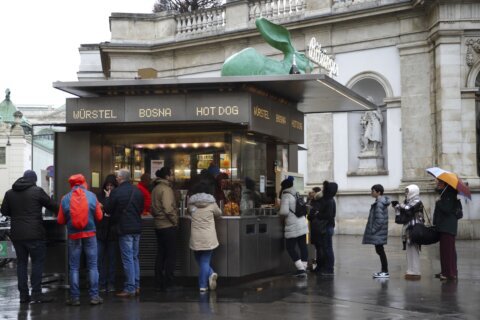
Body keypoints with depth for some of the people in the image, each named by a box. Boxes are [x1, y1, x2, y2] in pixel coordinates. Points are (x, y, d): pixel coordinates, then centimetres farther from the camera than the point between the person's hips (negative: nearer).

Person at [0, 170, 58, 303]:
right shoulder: (37, 191, -7)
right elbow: (52, 206, -2)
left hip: (16, 235, 5)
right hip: (34, 234, -5)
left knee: (21, 262, 11)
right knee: (37, 262, 2)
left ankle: (23, 294, 11)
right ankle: (36, 293, -2)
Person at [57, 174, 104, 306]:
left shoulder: (65, 198, -2)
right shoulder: (91, 196, -2)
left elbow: (60, 220, 1)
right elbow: (99, 216, 1)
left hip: (73, 235, 0)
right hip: (90, 234, 0)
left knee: (74, 267, 8)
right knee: (92, 266, 6)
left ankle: (75, 297, 7)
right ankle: (94, 296, 5)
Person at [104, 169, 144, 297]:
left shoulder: (116, 192, -13)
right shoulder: (137, 191, 5)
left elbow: (108, 209, -5)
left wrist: (107, 197, 11)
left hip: (124, 229, -6)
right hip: (137, 228, 6)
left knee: (127, 259, -3)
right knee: (135, 257, 15)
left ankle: (129, 289, -1)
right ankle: (136, 286, 18)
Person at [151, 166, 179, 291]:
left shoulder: (156, 188, 13)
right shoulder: (166, 189, -16)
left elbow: (153, 208, 17)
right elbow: (168, 209, -23)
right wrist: (175, 221, -12)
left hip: (158, 225, 9)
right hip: (168, 226, -9)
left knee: (160, 255, 12)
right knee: (171, 256, -2)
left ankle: (159, 283, 16)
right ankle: (168, 284, 0)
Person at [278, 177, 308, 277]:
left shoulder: (286, 195, -11)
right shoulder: (296, 194, 12)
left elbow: (284, 211, -19)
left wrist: (279, 212, 1)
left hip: (293, 227, -7)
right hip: (303, 224, 8)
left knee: (290, 248, 0)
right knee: (303, 246, 10)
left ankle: (301, 269, -8)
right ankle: (304, 268, 13)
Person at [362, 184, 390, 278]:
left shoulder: (379, 203, -18)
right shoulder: (382, 201, 13)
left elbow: (379, 219, -22)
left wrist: (373, 229, -16)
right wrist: (373, 229, 18)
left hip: (378, 232, -10)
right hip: (379, 232, 10)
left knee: (380, 250, -4)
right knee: (379, 250, 13)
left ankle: (385, 272, 0)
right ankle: (384, 271, 19)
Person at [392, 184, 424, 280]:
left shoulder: (417, 202, -8)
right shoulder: (408, 202, 19)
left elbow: (407, 209, -22)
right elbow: (401, 214, 20)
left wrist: (398, 205, -9)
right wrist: (397, 207, 6)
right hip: (408, 229, 9)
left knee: (413, 250, -9)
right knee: (410, 250, 11)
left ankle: (415, 272, -7)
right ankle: (411, 271, 16)